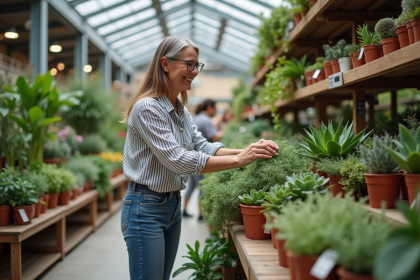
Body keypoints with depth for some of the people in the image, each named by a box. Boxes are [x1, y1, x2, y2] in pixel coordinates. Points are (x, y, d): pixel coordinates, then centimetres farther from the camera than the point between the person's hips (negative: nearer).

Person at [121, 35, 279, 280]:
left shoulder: (181, 110, 9)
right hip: (146, 208, -8)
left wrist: (246, 151, -13)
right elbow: (178, 160, -25)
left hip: (173, 205, 9)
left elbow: (203, 146, 4)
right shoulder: (146, 107, -19)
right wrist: (238, 161, -26)